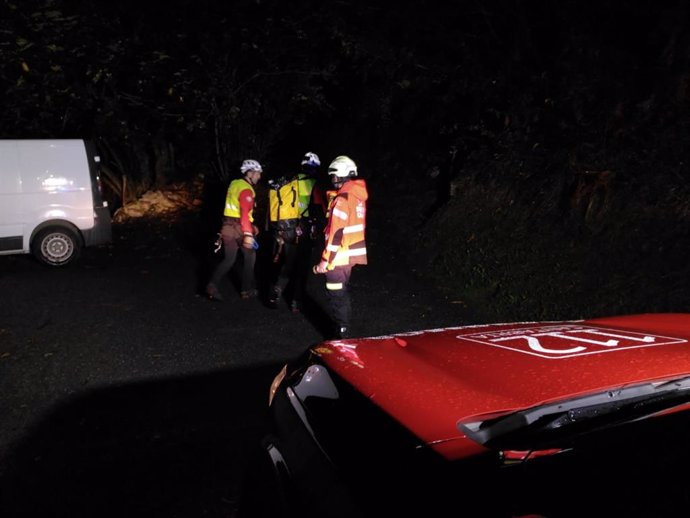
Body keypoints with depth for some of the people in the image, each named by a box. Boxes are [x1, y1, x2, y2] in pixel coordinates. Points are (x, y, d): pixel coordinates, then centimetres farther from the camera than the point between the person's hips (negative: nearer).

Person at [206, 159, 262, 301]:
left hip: (228, 225, 8)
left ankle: (212, 286, -4)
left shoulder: (235, 184, 13)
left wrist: (251, 226, 22)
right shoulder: (246, 189, -15)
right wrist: (248, 234, -30)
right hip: (240, 228, -8)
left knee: (228, 259, 11)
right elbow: (245, 213, -26)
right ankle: (247, 289, 16)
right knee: (249, 257, 11)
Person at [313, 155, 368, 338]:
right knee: (342, 293, 21)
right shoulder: (358, 195, 9)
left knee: (336, 297, 1)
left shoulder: (343, 198, -19)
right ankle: (343, 330, 34)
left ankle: (341, 335, 8)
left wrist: (325, 260, -18)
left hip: (339, 256, -9)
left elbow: (336, 233, -22)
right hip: (351, 253, 9)